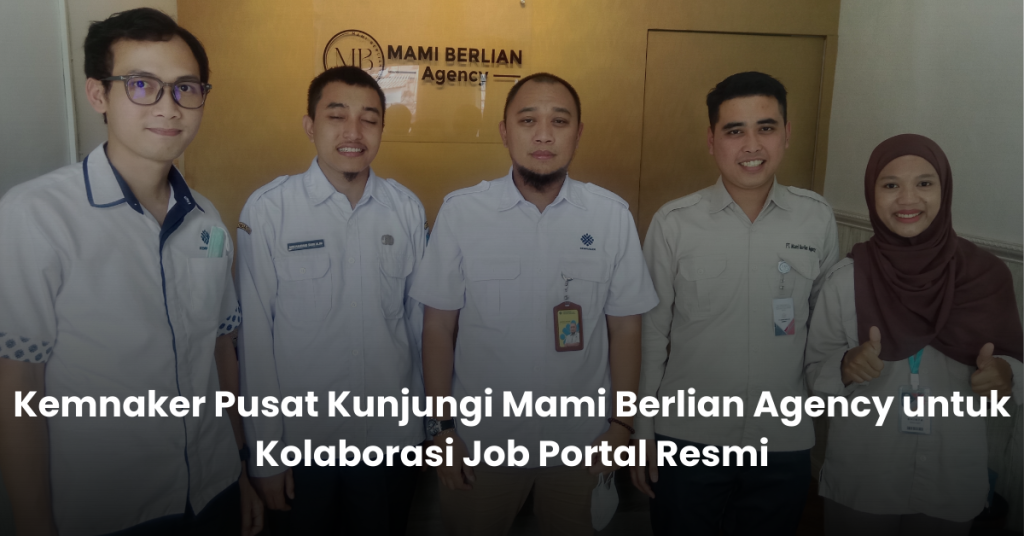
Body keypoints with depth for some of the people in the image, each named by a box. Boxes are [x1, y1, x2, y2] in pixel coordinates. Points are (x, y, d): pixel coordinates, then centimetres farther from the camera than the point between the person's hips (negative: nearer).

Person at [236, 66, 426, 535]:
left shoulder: (407, 209, -4)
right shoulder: (268, 210, -12)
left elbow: (418, 319, 3)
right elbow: (254, 338, -9)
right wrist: (265, 454, -5)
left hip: (393, 438, 3)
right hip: (303, 443, -2)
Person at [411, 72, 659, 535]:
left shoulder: (612, 215, -7)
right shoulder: (460, 211, -10)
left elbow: (624, 327, -1)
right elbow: (438, 325, -6)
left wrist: (621, 423, 1)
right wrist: (442, 426, -4)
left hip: (582, 439, 1)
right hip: (481, 438, 0)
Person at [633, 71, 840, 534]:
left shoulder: (817, 219, -3)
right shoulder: (673, 223, -9)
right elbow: (650, 334, -3)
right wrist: (643, 433, 0)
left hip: (786, 443, 2)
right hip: (686, 437, -2)